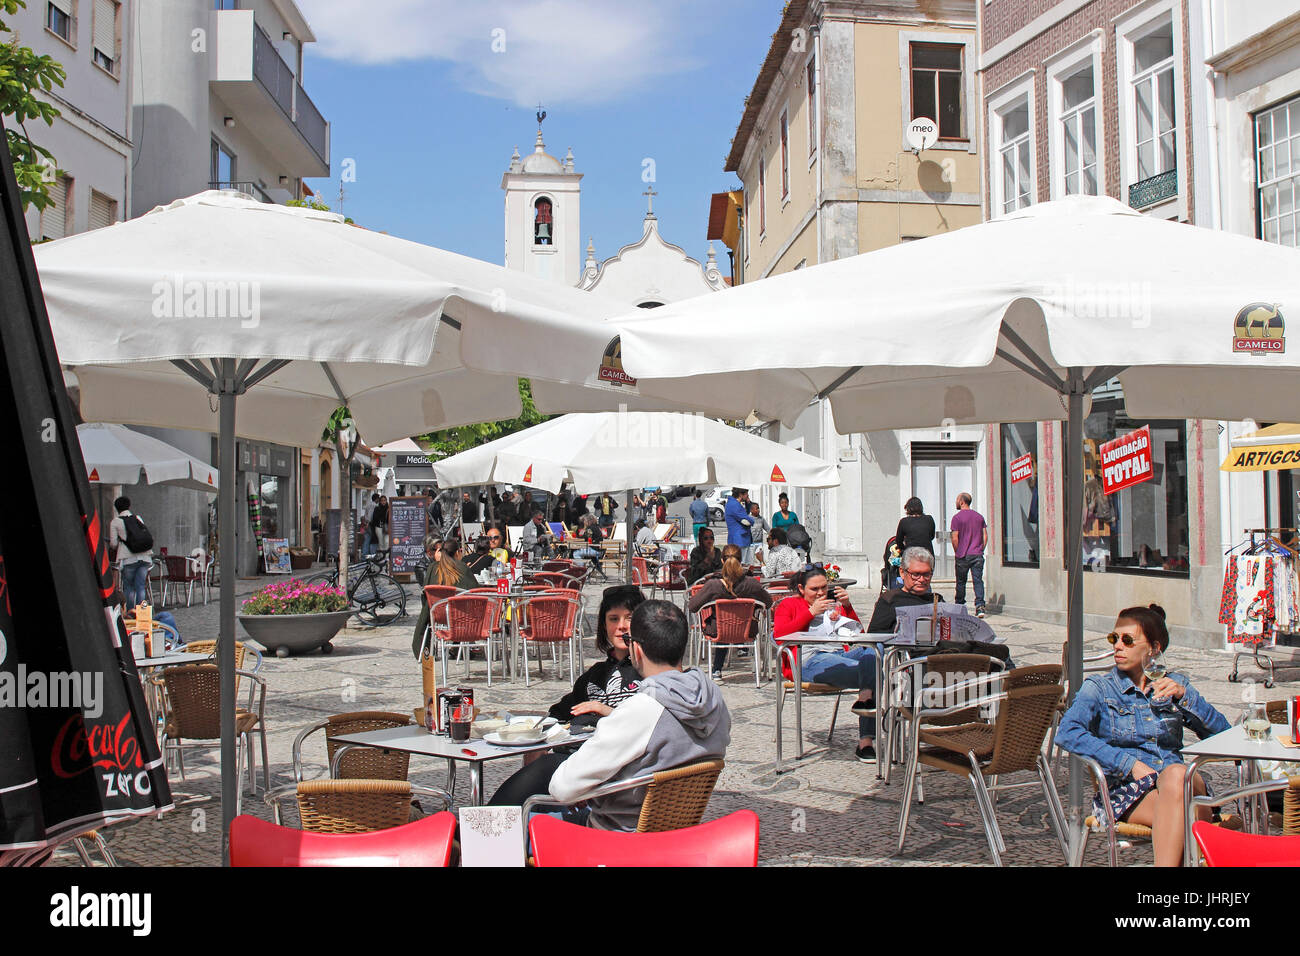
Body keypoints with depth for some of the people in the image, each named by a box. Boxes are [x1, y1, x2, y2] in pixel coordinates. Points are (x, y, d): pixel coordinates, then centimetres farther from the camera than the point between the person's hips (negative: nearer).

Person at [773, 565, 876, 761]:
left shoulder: (834, 602, 32)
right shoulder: (789, 604, 21)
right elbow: (779, 635, 1)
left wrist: (847, 606, 9)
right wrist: (811, 612, -3)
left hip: (842, 654, 5)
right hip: (809, 660, -5)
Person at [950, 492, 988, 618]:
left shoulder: (957, 517, -7)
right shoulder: (979, 516, 8)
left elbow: (955, 538, -11)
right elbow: (985, 536, 7)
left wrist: (957, 552, 2)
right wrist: (981, 550, 12)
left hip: (963, 556, -3)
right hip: (978, 555, 3)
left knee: (961, 582, 9)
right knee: (978, 580, 1)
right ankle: (980, 606, -12)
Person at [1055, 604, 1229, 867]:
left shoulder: (1174, 685, 21)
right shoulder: (1098, 688, 10)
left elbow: (1222, 732, 10)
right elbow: (1067, 733, -10)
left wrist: (1184, 696, -4)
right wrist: (1129, 763, -17)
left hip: (1181, 781, 3)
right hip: (1125, 788, -2)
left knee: (1176, 773, -35)